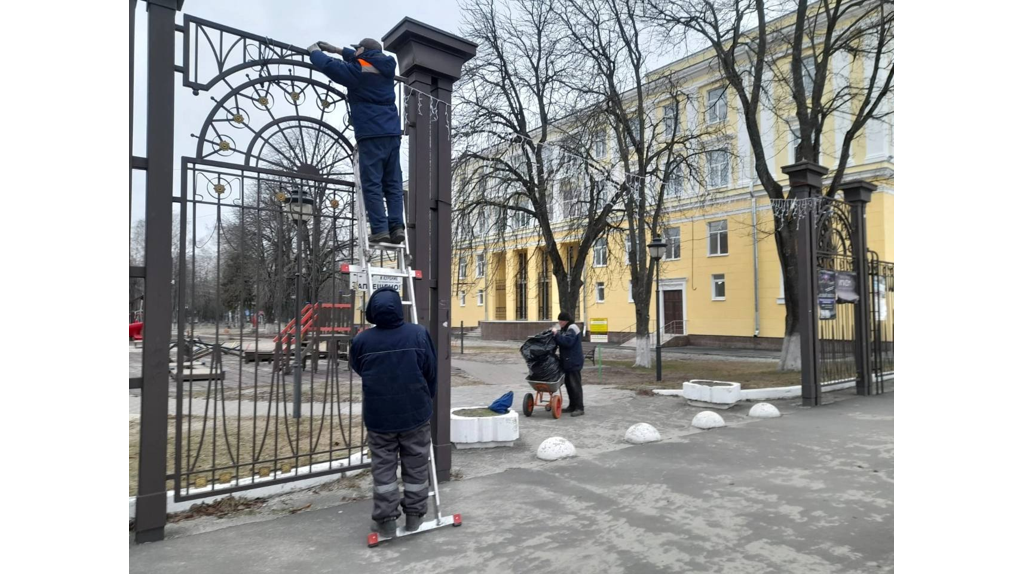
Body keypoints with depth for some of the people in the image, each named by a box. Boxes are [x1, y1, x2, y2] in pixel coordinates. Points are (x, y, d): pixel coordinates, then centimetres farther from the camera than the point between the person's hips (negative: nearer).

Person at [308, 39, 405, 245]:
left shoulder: (359, 70, 0)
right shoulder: (387, 67, 19)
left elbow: (327, 65, 5)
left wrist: (315, 51, 26)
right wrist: (337, 49, 42)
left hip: (371, 135, -6)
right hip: (392, 134, 6)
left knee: (372, 184, -7)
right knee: (393, 183, 4)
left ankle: (380, 229, -14)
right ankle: (397, 227, -6)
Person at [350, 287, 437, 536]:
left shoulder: (362, 340, -7)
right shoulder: (419, 334, -8)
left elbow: (357, 369, 13)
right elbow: (431, 372, -1)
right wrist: (427, 399, 16)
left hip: (378, 415, 0)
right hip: (415, 412, 0)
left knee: (383, 468, 12)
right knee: (416, 466, 13)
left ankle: (386, 520, 15)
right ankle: (414, 516, 22)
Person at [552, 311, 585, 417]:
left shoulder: (572, 328, -14)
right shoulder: (564, 329, 15)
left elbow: (567, 341, -26)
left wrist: (557, 334, -21)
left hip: (573, 362, -10)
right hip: (567, 361, 10)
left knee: (575, 384, -7)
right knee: (568, 384, 13)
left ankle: (579, 408, -3)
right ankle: (572, 406, 22)